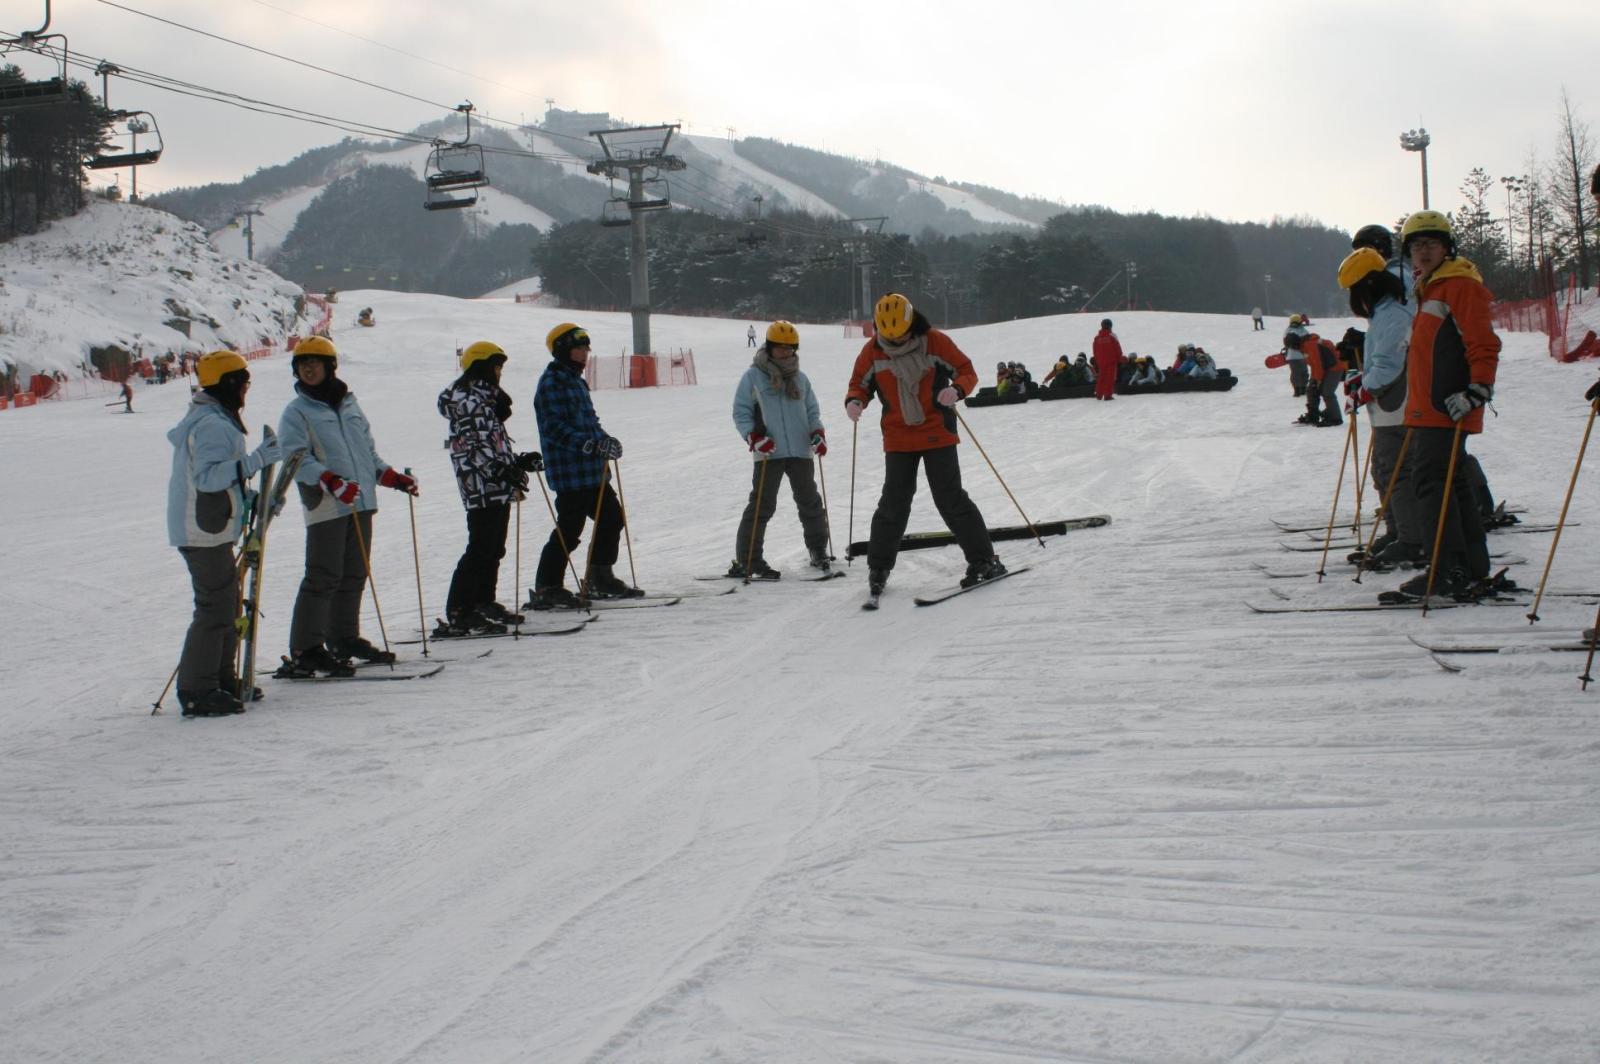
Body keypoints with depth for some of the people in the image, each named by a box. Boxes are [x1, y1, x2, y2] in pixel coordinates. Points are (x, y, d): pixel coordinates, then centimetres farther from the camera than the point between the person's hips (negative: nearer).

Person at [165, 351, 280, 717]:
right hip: (205, 533, -11)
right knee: (215, 609, -9)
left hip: (209, 530, 11)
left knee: (227, 605, 18)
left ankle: (221, 680, 26)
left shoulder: (213, 419, 17)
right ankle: (197, 692, -6)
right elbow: (207, 476, -27)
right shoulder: (213, 424, -17)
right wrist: (257, 459, -28)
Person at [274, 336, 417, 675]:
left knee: (354, 575, 11)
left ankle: (344, 638, 23)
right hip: (325, 508, -6)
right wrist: (331, 482, -24)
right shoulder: (297, 412, -1)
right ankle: (305, 650, -8)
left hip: (361, 503, 6)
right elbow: (295, 457, -12)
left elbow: (368, 450, 25)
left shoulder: (350, 404, 17)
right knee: (323, 578, -10)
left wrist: (392, 477, 14)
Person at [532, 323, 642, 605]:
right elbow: (554, 428, -20)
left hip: (593, 471, 10)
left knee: (612, 518, 14)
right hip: (570, 473, -10)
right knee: (569, 529, -8)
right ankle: (546, 589, 0)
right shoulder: (551, 383, -11)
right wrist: (590, 444, -27)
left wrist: (606, 441, 6)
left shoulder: (576, 382, 18)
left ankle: (599, 580, 25)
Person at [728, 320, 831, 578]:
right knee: (762, 505, -8)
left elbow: (812, 410, 20)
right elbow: (740, 411, 1)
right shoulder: (753, 377, 1)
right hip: (769, 452, -4)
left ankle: (818, 552, 28)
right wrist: (754, 438, -13)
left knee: (810, 502, 13)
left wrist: (818, 433, 2)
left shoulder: (800, 379, 14)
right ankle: (746, 561, -4)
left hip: (800, 451, 5)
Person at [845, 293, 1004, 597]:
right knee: (894, 503, 1)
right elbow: (859, 384, 8)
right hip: (898, 439, 2)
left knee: (950, 498, -4)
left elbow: (967, 371, -3)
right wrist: (854, 401, -16)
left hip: (937, 434, -2)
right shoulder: (872, 352, -2)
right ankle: (878, 566, 15)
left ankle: (983, 560, 5)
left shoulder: (935, 342, -8)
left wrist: (957, 389, -25)